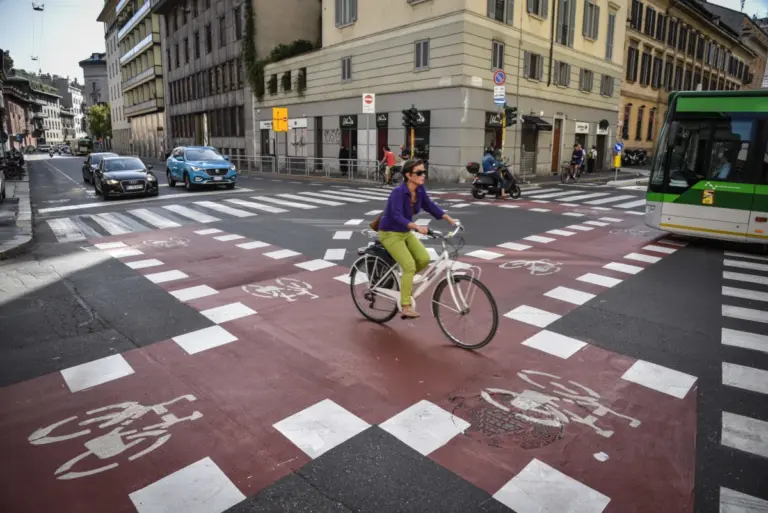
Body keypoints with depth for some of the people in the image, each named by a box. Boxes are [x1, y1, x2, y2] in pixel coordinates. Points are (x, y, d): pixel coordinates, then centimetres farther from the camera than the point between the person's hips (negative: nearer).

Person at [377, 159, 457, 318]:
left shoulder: (420, 190, -5)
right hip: (390, 233, -7)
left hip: (406, 232, 7)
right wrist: (417, 227, -49)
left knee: (424, 259, -8)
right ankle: (406, 306, -8)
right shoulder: (398, 192, -26)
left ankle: (405, 279, 20)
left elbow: (430, 206, 5)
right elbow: (397, 216, -36)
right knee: (410, 265, -18)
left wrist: (450, 219, -2)